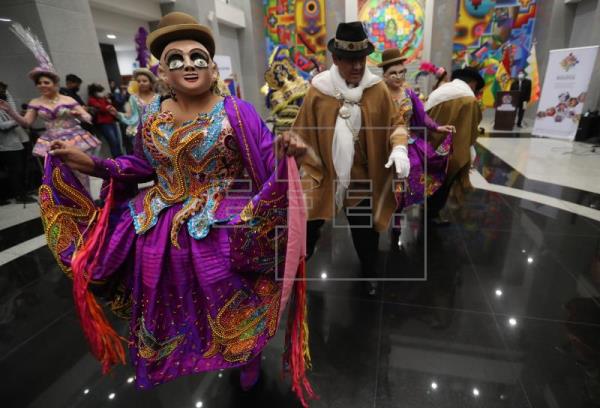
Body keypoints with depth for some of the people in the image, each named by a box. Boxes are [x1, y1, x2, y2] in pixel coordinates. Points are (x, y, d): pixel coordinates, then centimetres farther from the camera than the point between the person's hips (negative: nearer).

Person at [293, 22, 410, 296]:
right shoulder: (318, 91, -7)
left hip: (363, 178, 1)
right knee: (307, 226, 15)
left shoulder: (377, 89, -5)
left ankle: (369, 274, 46)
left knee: (365, 231, 18)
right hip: (324, 178, 0)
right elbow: (303, 135, -2)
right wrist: (308, 174, -3)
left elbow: (395, 123, 2)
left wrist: (399, 147, -19)